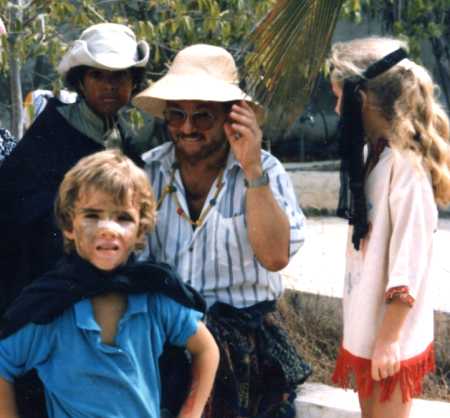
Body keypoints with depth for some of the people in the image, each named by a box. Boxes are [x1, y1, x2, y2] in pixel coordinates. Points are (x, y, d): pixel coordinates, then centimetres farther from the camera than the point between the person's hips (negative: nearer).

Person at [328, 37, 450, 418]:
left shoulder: (405, 164, -20)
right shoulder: (372, 153, 6)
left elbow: (409, 261, -21)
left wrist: (389, 338, -19)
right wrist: (366, 331, 14)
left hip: (390, 336, -8)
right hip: (365, 328, 8)